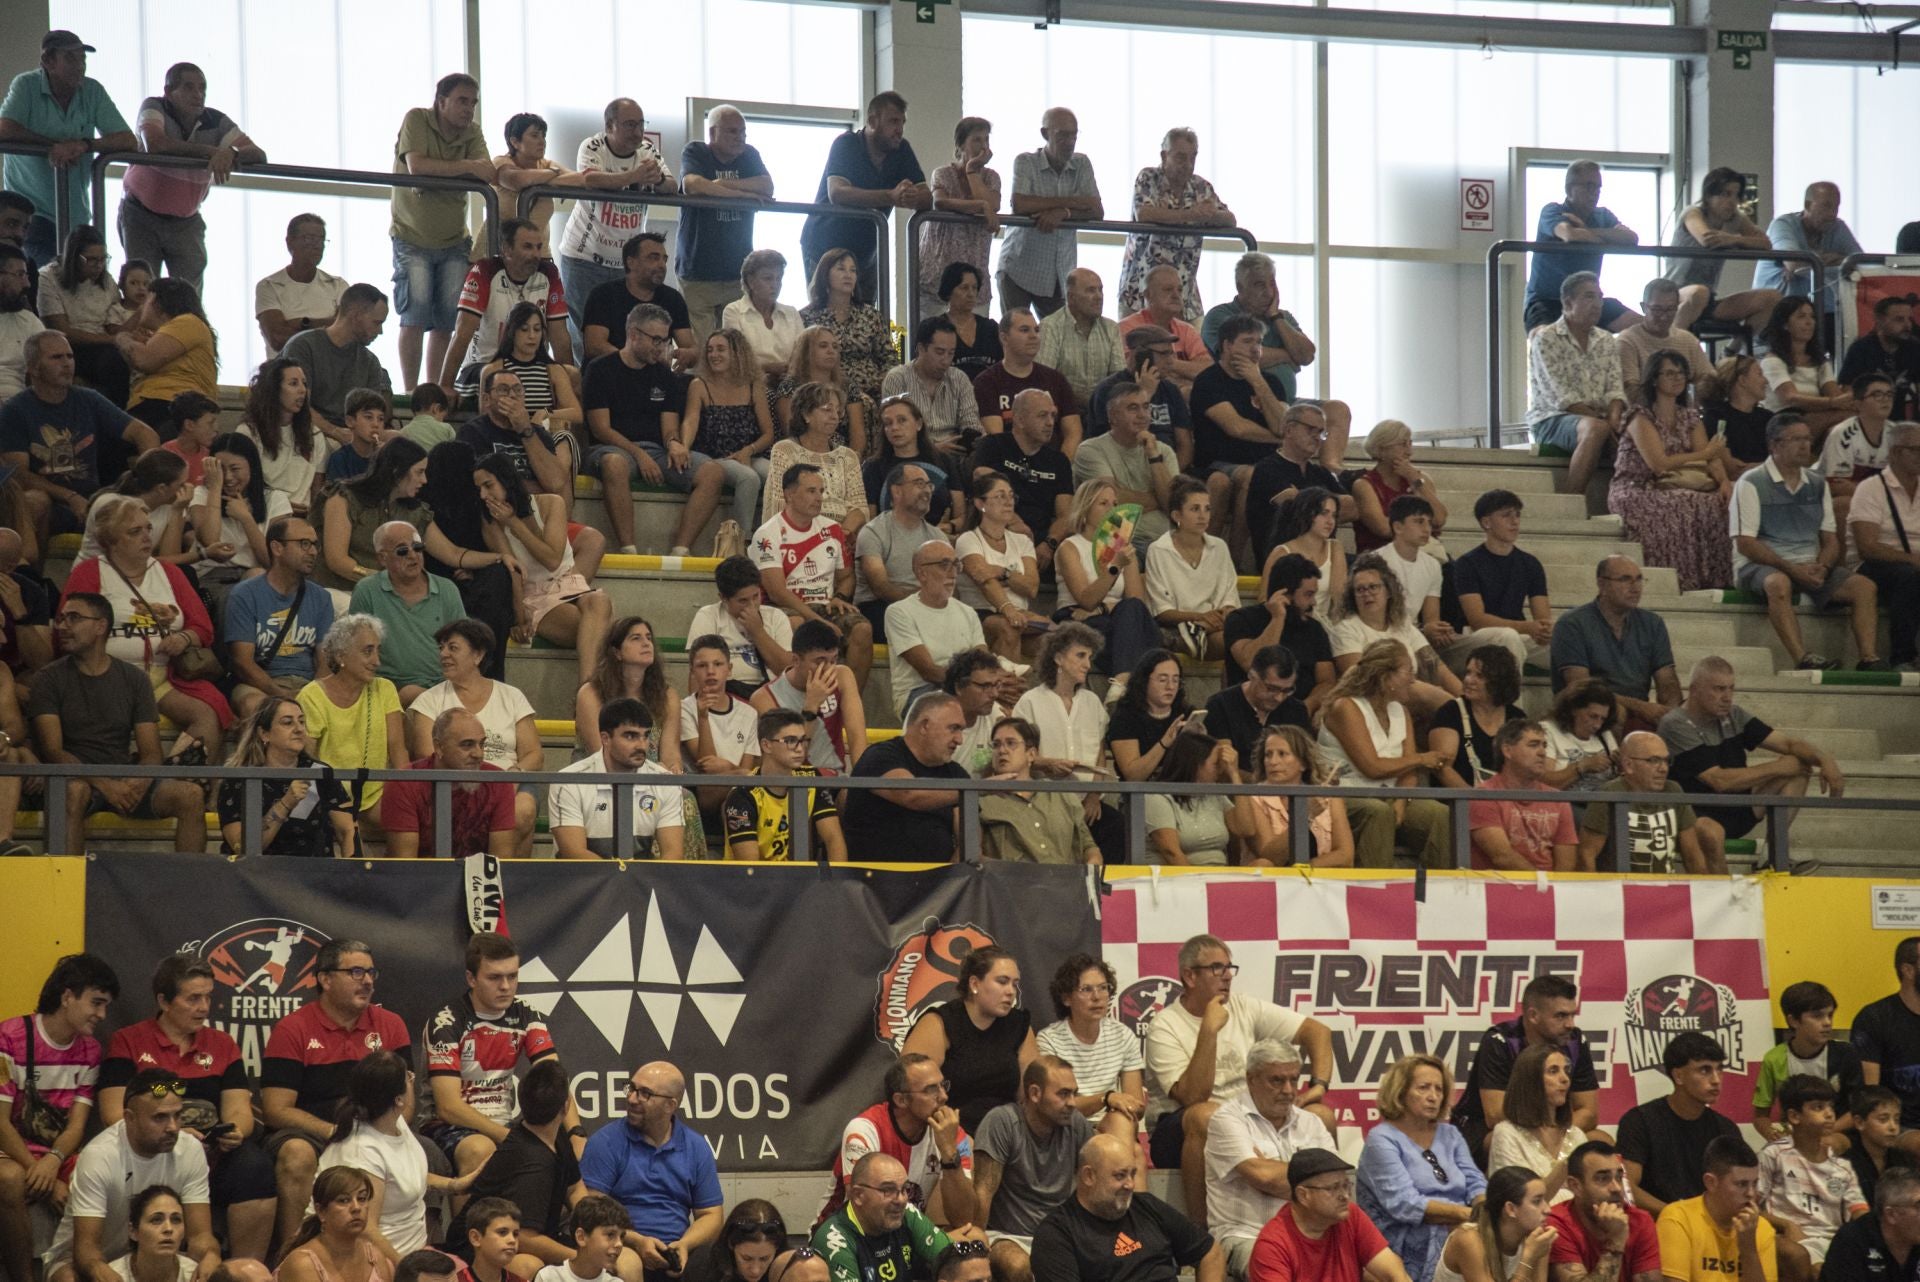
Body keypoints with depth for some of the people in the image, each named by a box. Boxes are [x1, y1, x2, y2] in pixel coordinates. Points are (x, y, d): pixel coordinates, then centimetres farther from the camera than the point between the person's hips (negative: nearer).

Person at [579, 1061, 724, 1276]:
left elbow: (711, 1215, 14)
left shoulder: (696, 1149, 12)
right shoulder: (605, 1143, 2)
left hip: (676, 1256, 4)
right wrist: (636, 1241, -18)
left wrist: (684, 1244, -7)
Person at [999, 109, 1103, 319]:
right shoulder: (1026, 162, -5)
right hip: (1020, 269, -3)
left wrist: (1063, 213, -23)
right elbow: (1020, 206, -21)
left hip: (1061, 275, 3)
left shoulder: (1082, 165, 6)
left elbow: (1097, 211, -4)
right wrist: (1071, 202, -13)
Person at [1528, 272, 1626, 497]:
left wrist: (1614, 418, -16)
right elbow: (1559, 396, -12)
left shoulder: (1608, 342, 17)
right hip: (1550, 419, -5)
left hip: (1597, 418, 5)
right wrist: (1600, 418, -19)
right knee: (1596, 428, -37)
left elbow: (1615, 388, 7)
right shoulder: (1543, 338, -2)